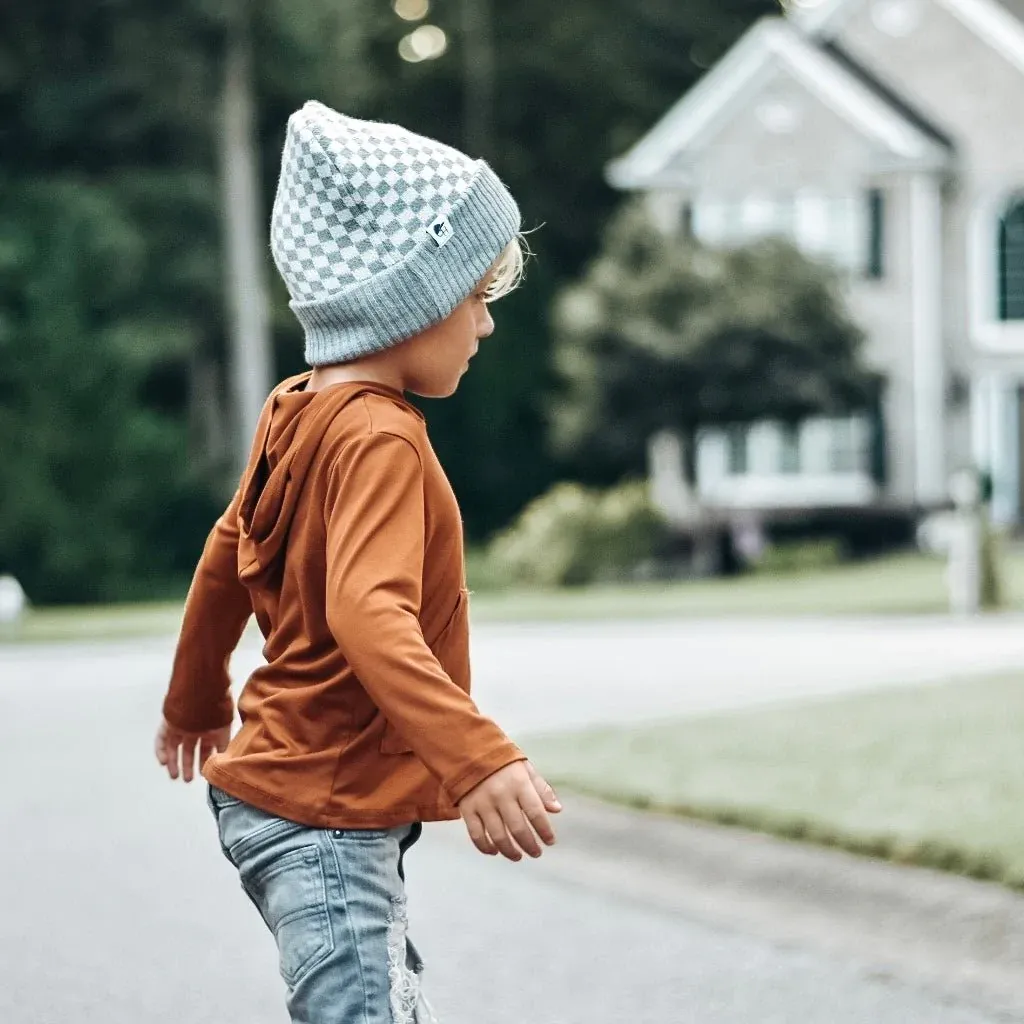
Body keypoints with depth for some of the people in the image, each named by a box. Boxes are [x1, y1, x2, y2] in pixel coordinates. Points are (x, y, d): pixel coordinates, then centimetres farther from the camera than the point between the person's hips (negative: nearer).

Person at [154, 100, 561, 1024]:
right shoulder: (379, 439, -20)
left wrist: (196, 702, 37)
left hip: (270, 788, 10)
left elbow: (226, 557, 22)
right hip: (325, 819, -10)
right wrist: (478, 759, -47)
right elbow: (368, 616, -36)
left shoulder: (297, 410, 8)